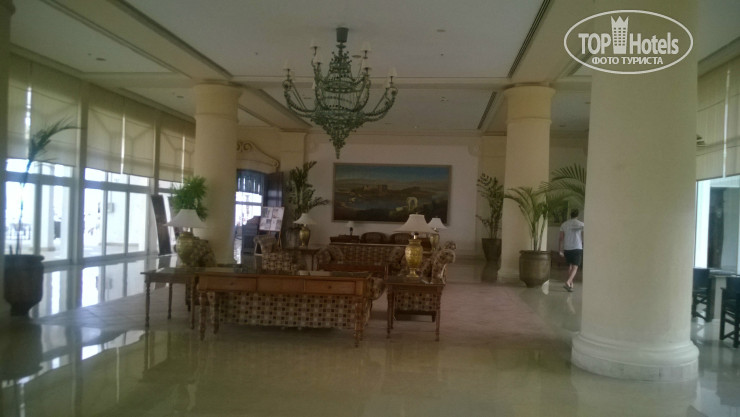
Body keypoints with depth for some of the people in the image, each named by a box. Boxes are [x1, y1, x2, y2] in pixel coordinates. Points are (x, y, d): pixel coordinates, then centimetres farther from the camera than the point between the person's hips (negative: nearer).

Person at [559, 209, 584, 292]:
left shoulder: (564, 224, 4)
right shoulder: (581, 224, -2)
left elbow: (561, 238, 2)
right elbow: (584, 238, -4)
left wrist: (561, 250, 5)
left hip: (567, 249, 3)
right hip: (577, 248, -3)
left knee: (570, 266, 19)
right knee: (575, 267, -6)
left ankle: (571, 284, 25)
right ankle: (568, 282, -27)